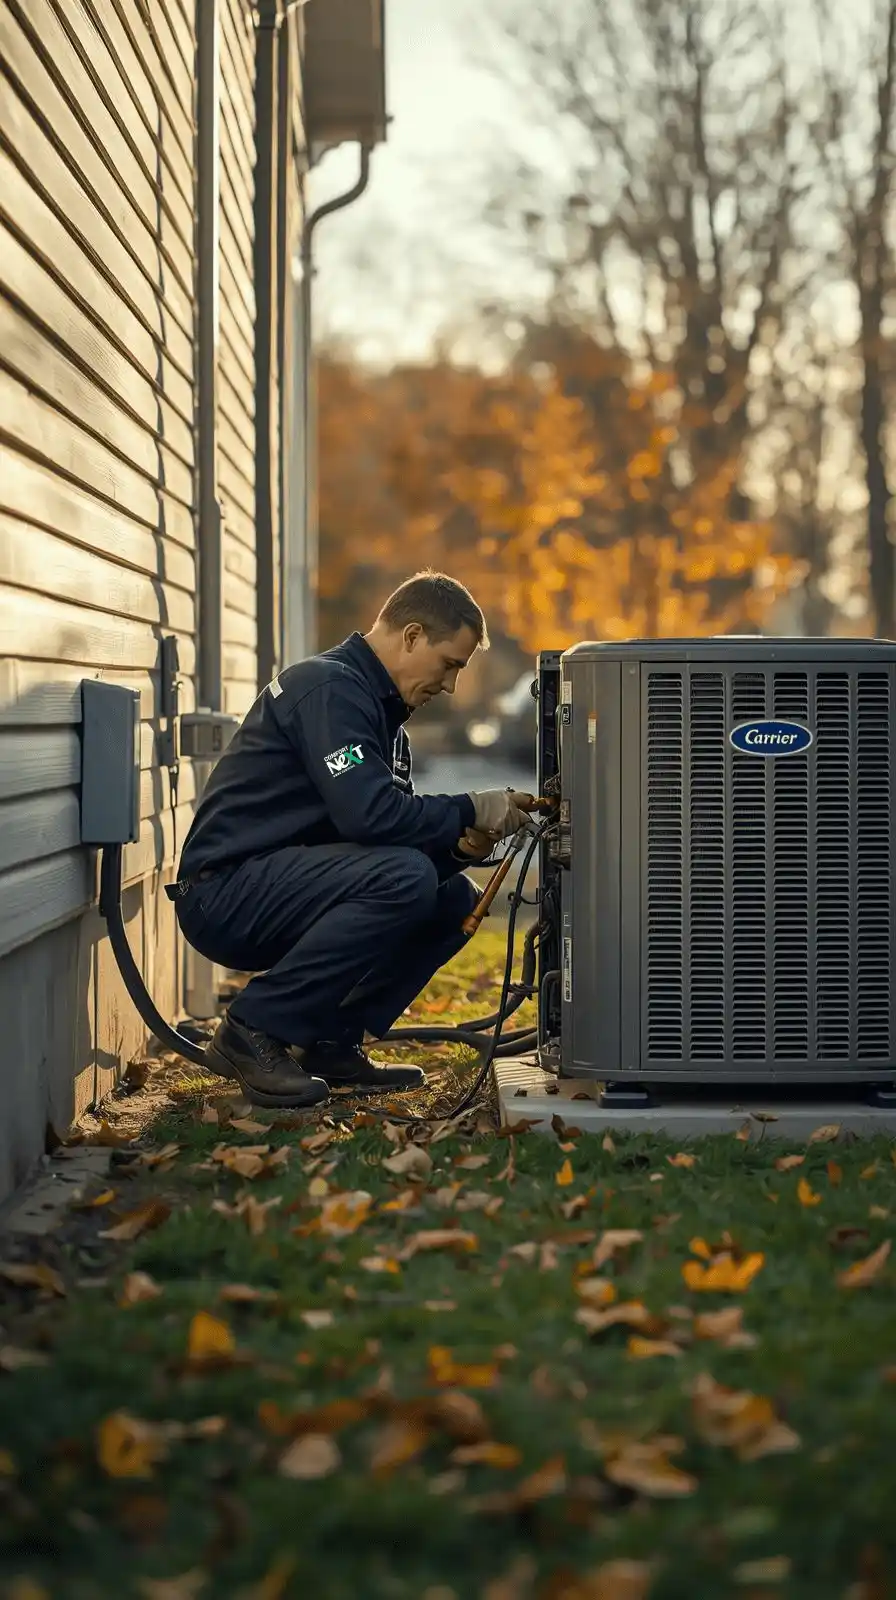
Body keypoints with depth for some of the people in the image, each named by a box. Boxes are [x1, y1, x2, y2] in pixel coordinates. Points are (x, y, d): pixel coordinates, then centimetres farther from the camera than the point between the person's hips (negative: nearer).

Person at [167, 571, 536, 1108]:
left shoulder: (382, 708, 18)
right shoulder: (329, 687, -14)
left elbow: (397, 824, 16)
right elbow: (368, 813, -26)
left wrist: (458, 846, -5)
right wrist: (472, 812, -15)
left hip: (277, 892, 10)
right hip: (225, 893, -10)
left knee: (455, 899, 4)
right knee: (404, 878, -28)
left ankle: (331, 1042, 4)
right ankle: (253, 1031, -18)